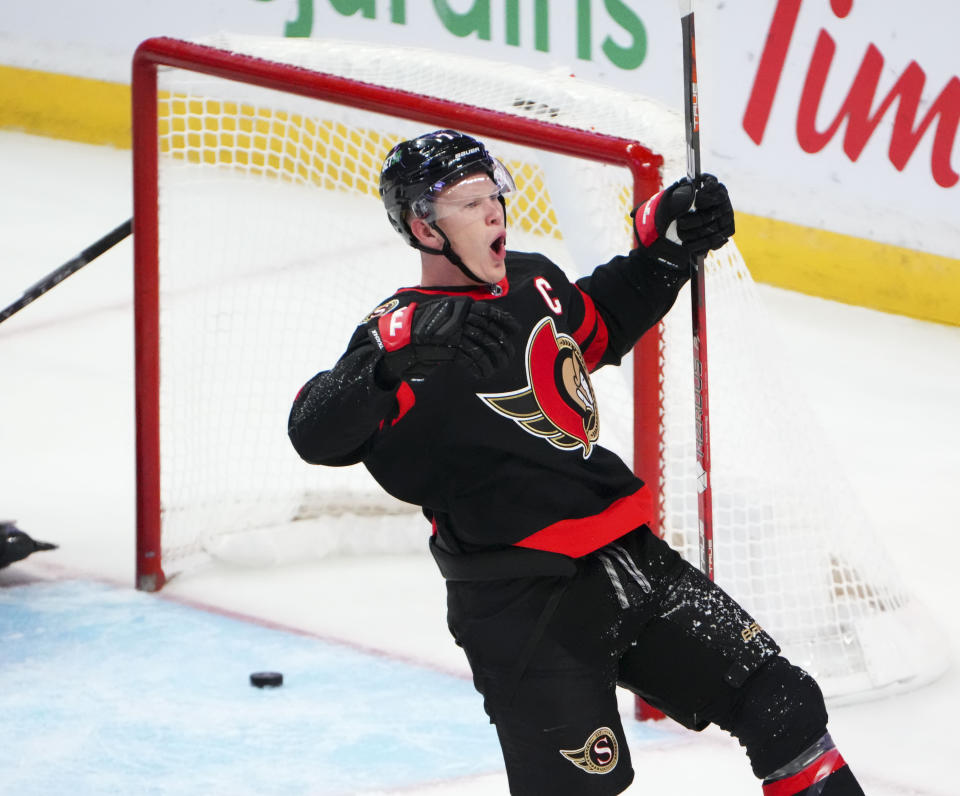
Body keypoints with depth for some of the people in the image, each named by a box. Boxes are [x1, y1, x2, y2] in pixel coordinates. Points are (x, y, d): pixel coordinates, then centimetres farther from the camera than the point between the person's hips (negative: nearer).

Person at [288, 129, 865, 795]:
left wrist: (668, 238, 19)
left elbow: (603, 324, 33)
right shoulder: (403, 333, -12)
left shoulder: (533, 283, 11)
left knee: (782, 703, 6)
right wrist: (403, 353, -42)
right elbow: (318, 433, -27)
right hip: (524, 610, -7)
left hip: (629, 559, 7)